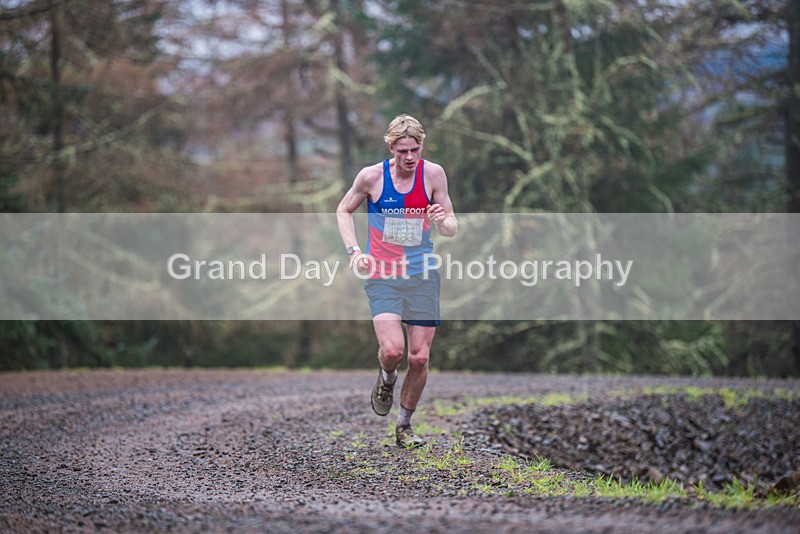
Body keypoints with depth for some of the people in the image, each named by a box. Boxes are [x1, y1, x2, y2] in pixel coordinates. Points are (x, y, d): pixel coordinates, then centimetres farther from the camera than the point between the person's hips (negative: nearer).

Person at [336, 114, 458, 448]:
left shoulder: (433, 174, -3)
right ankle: (386, 379, 17)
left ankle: (405, 424, 20)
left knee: (419, 357, 0)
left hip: (422, 276, 2)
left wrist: (442, 221, -20)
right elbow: (343, 211, 10)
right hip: (382, 276, -2)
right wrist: (353, 251, -4)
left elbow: (451, 230, 4)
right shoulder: (371, 176, -7)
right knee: (392, 350, -20)